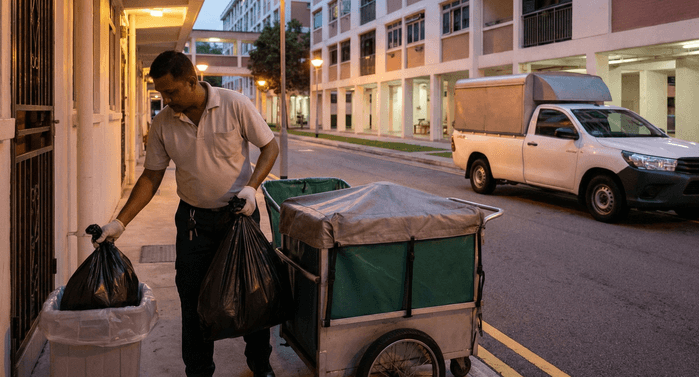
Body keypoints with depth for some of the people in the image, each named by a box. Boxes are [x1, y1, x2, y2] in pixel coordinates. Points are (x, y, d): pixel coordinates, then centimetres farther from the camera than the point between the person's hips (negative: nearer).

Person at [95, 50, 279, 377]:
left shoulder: (235, 105, -13)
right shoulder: (162, 124, -5)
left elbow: (270, 146, -4)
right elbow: (151, 177, 3)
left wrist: (251, 186, -19)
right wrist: (120, 221, -2)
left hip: (239, 212, -2)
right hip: (193, 219, 2)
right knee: (194, 300, 5)